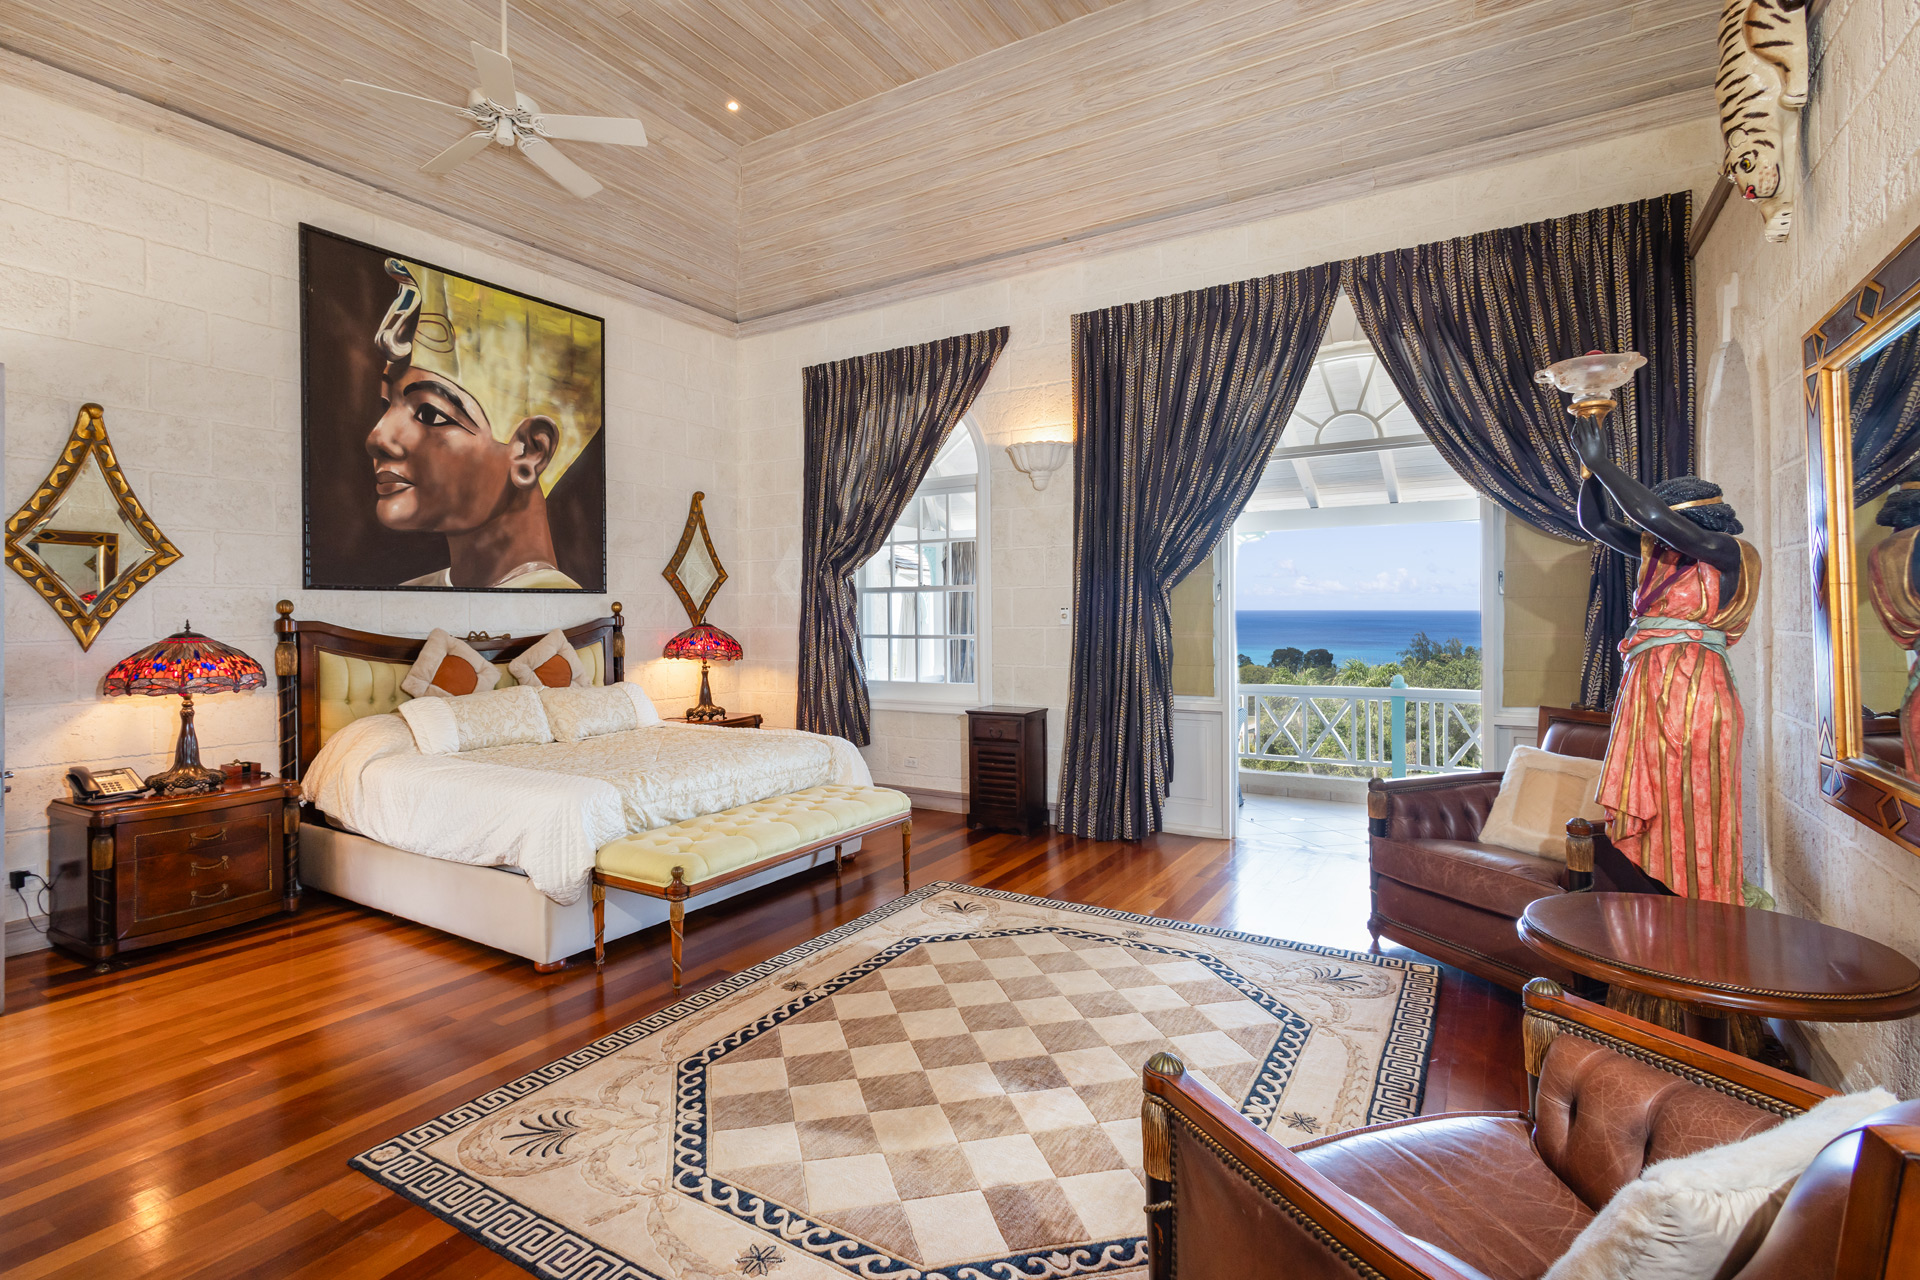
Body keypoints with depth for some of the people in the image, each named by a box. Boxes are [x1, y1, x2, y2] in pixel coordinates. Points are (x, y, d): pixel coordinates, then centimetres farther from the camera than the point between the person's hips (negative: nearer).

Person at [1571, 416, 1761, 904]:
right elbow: (1594, 522, 18)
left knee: (1689, 819, -1)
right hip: (1646, 694, 7)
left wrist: (1600, 462, -11)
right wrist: (1591, 466, 6)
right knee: (1646, 818, 8)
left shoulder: (1729, 557, -6)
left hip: (1692, 695, -7)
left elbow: (1654, 515, -18)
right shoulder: (1658, 555, 13)